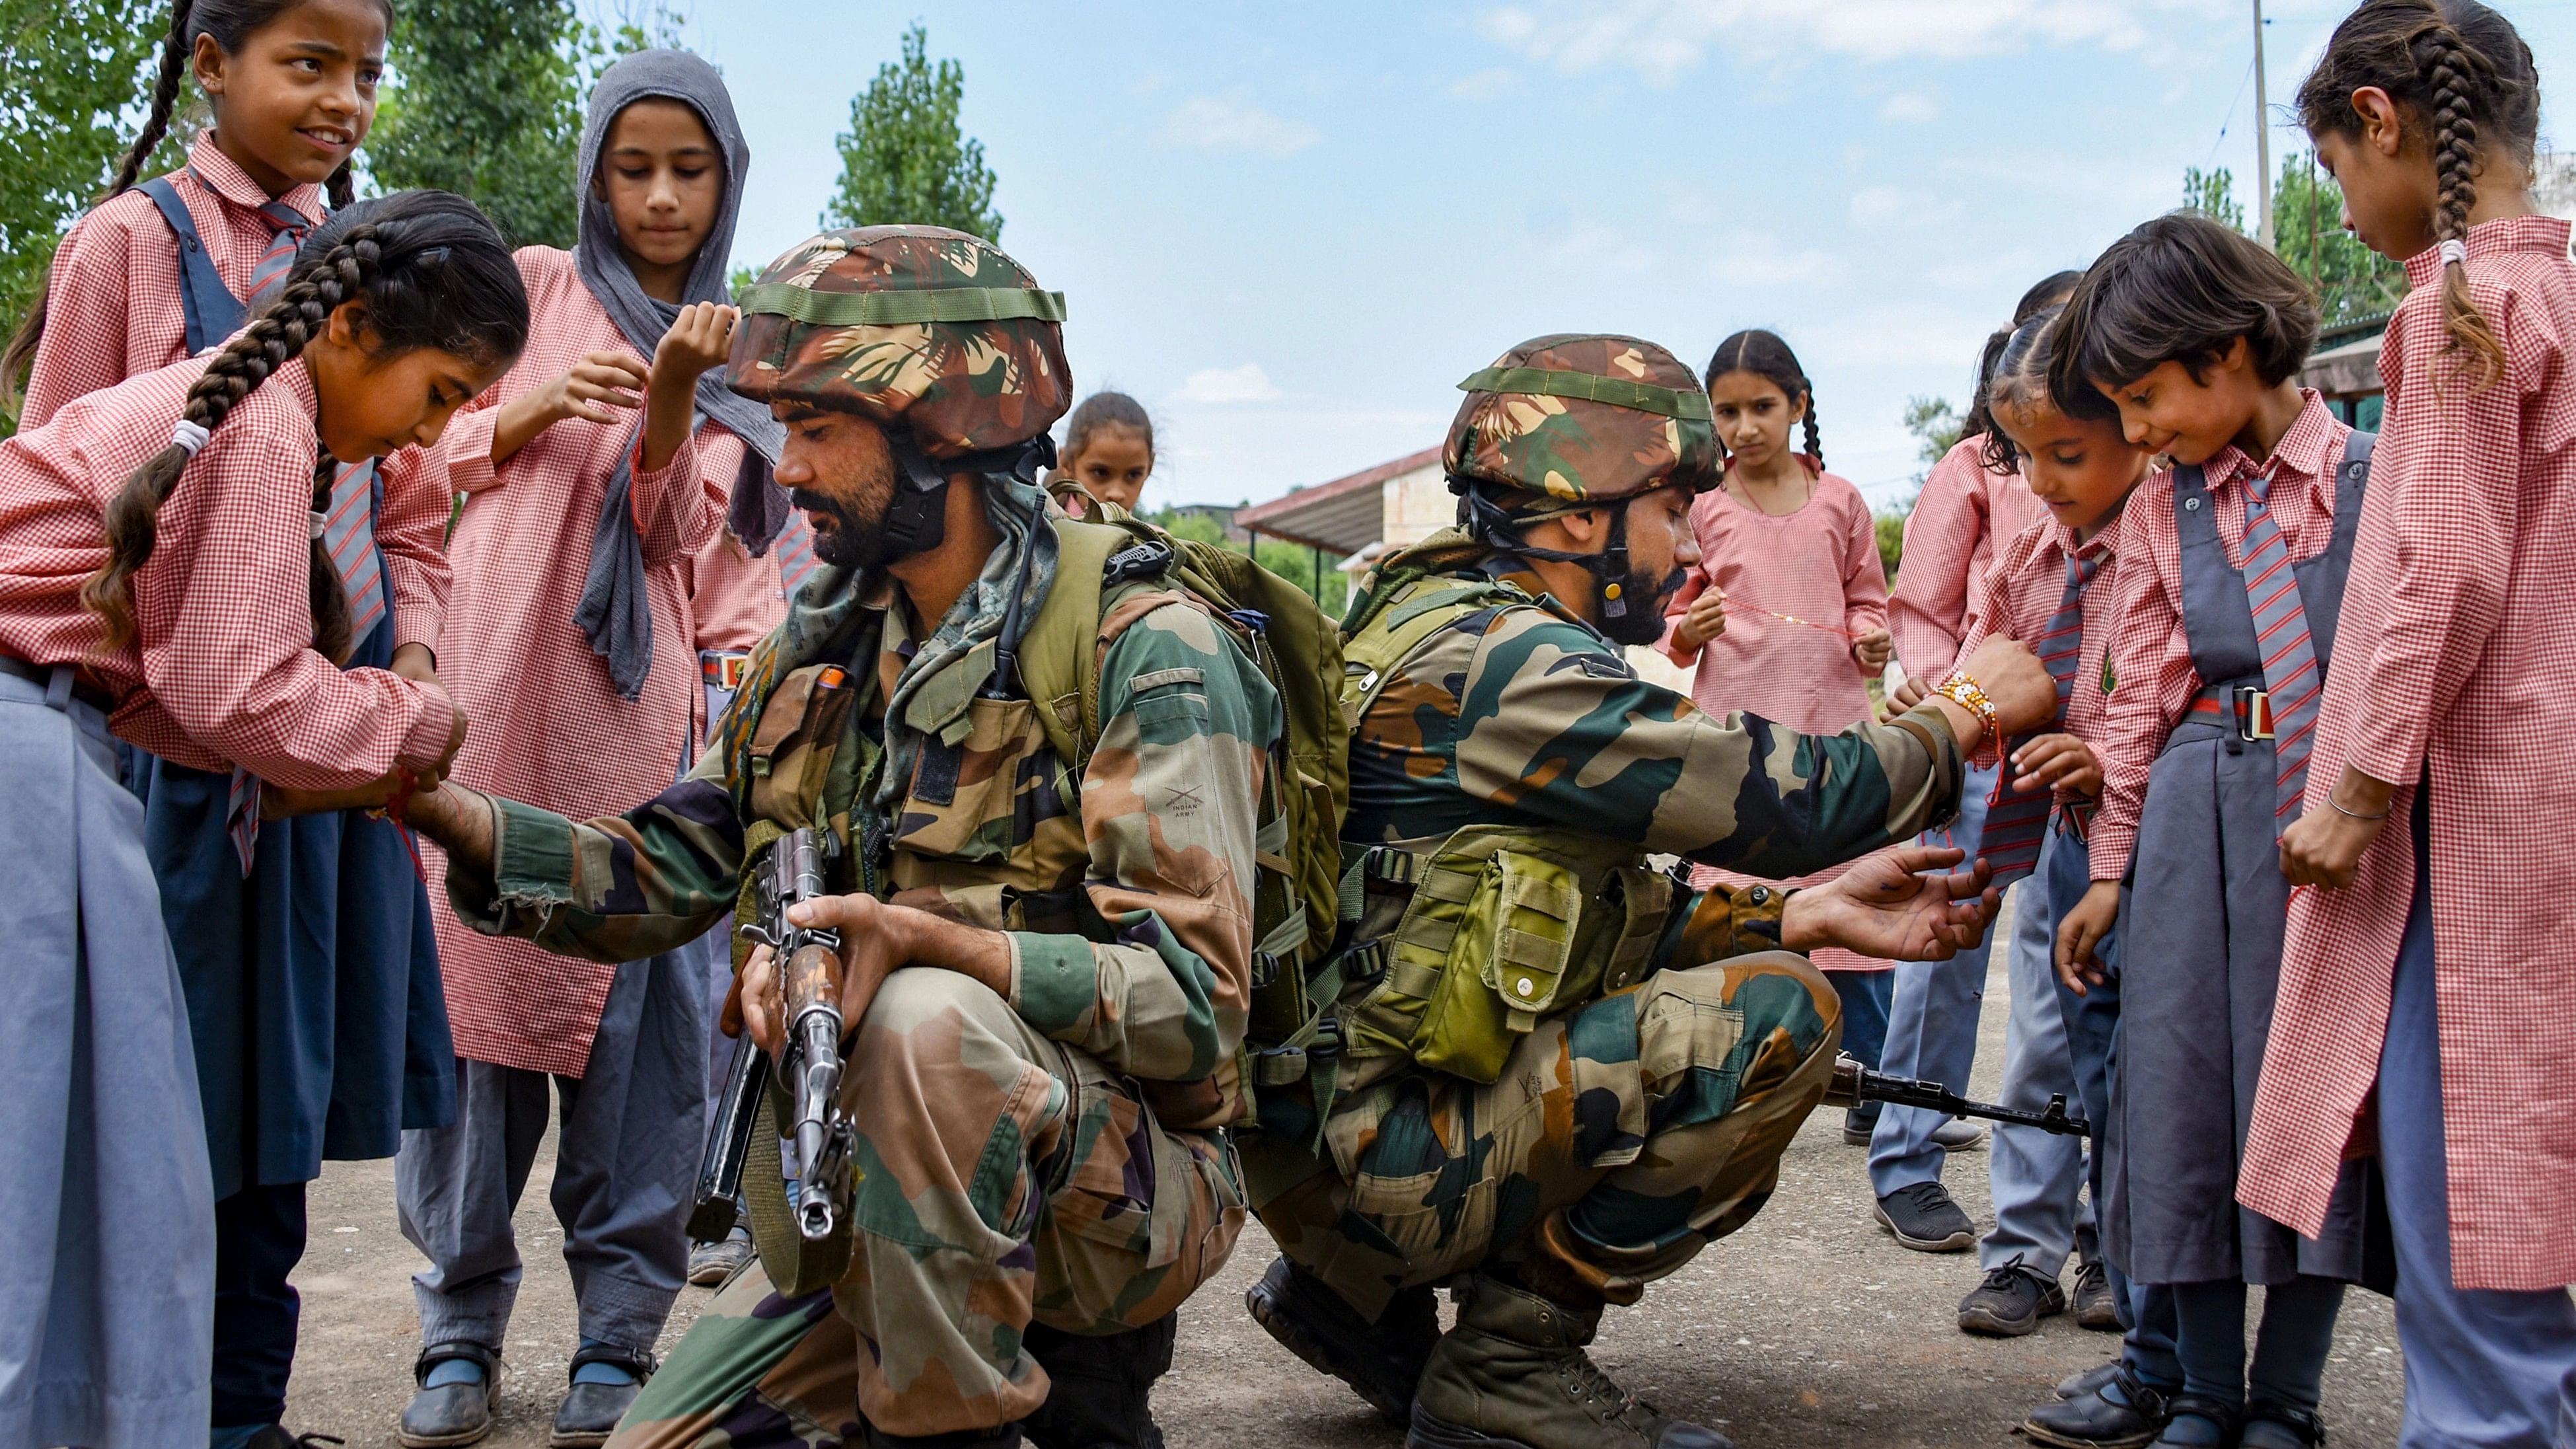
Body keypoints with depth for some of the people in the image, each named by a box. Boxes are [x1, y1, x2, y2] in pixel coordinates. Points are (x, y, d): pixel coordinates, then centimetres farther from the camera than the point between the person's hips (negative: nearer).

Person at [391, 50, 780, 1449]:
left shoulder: (730, 349, 14)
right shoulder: (533, 286, 13)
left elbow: (673, 523, 1)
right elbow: (448, 450, 11)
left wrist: (671, 389, -16)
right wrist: (542, 403, -7)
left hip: (630, 700, 1)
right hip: (492, 675, 0)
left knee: (631, 995, -3)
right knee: (476, 973, -2)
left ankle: (619, 1331, 5)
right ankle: (461, 1323, 7)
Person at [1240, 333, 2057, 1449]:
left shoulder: (1466, 637, 15)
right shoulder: (1500, 660, -16)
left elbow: (1601, 930, 17)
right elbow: (1788, 802, -14)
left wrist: (1812, 913, 10)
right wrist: (1966, 712, 3)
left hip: (1350, 1108, 10)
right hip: (1372, 1153, -10)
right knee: (1777, 1019, -16)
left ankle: (1365, 1296, 17)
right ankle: (1514, 1353, -4)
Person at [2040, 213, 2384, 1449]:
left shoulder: (2373, 477, -1)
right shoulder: (2160, 510, 8)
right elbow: (2141, 699, 10)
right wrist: (2111, 868, 8)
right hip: (2200, 813, 3)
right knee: (2190, 1081, 3)